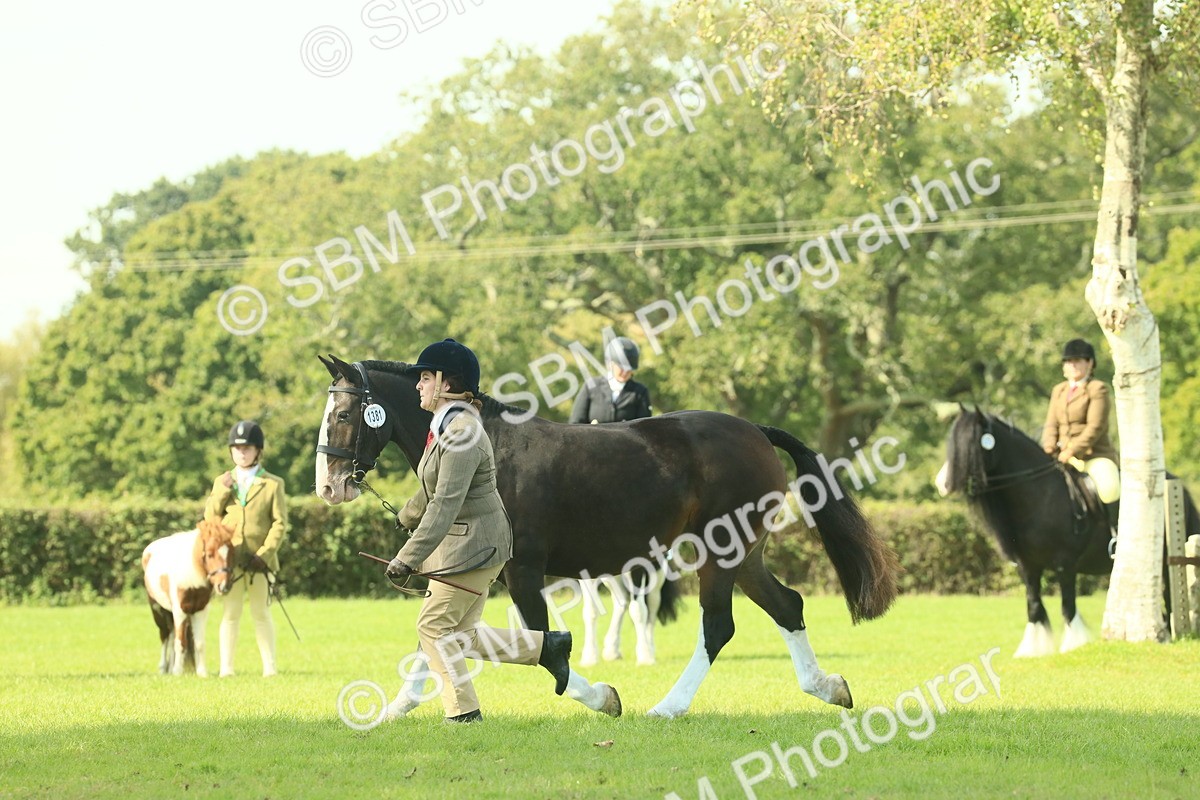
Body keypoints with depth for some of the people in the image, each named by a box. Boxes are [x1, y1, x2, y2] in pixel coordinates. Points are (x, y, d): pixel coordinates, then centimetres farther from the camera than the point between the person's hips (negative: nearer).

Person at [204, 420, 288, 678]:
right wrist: (222, 491, -9)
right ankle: (226, 667, 5)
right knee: (230, 614, 3)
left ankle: (269, 666, 9)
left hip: (260, 560, -2)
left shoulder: (273, 484, 2)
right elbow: (210, 517, 5)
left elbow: (280, 523, -3)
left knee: (261, 614, 4)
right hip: (229, 559, 2)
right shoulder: (223, 481, 11)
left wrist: (265, 553, -13)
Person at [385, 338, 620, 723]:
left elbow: (446, 503, -30)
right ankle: (549, 646, 16)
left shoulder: (461, 434, -23)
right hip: (462, 543, 10)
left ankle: (463, 712, 3)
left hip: (473, 544, -10)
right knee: (460, 634, 12)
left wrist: (408, 558, -33)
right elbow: (434, 489, 27)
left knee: (433, 625, -4)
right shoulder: (447, 426, 10)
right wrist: (407, 516, 43)